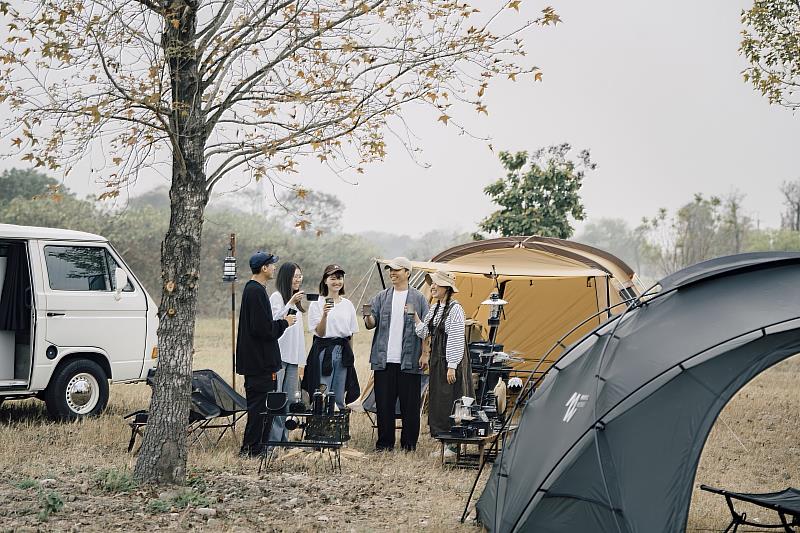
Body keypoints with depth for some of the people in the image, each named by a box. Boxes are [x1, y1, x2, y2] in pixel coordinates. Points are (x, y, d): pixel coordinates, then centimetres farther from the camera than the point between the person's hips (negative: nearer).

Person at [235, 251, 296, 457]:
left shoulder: (250, 289, 15)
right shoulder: (257, 292, -18)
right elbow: (263, 328, -23)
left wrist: (281, 322, 14)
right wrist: (284, 323, -9)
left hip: (253, 360, 10)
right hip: (259, 359, -10)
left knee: (255, 403, 14)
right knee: (258, 403, -5)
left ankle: (251, 446, 19)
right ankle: (253, 447, -1)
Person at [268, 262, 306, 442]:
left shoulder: (297, 300, 21)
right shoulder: (276, 297, -2)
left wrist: (302, 360, 19)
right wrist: (290, 304, -22)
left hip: (293, 358, 7)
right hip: (278, 356, -7)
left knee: (290, 400, 4)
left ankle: (284, 440, 7)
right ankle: (273, 440, -10)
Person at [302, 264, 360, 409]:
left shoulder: (348, 304, 10)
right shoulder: (317, 303, -3)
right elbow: (319, 332, -9)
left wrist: (350, 356, 15)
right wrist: (324, 315, -24)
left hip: (343, 352, 4)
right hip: (324, 351, -4)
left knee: (340, 398, 7)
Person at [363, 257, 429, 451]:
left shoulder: (418, 298, 5)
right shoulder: (381, 297, 12)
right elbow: (371, 324, 4)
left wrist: (414, 317, -13)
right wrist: (368, 317, -16)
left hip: (409, 362, -2)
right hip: (384, 361, 2)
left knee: (410, 404, 1)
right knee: (384, 404, 3)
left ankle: (409, 443, 11)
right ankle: (384, 442, 12)